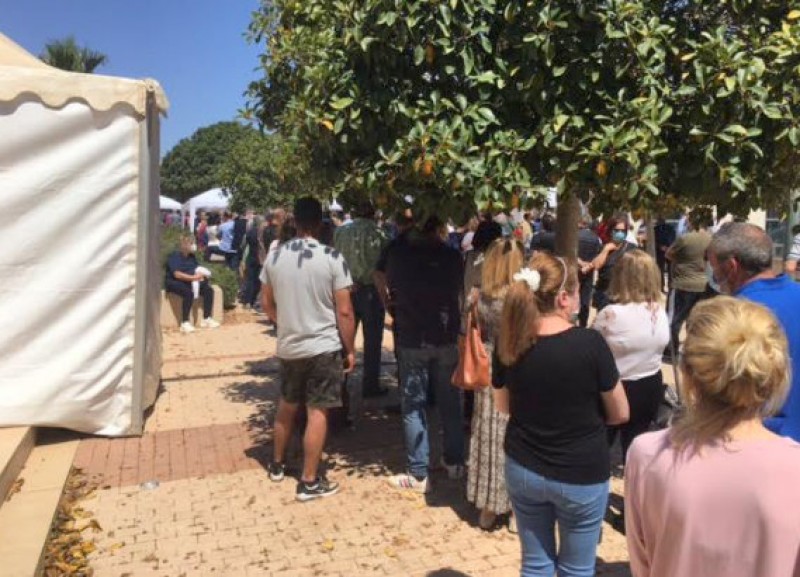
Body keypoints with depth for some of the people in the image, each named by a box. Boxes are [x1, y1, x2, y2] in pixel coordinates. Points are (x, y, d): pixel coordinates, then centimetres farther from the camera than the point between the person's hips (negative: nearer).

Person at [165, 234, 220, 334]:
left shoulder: (192, 256, 10)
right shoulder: (175, 256, -13)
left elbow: (198, 269, 14)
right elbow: (177, 274, -23)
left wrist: (200, 274, -10)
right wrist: (193, 277, -28)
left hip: (189, 281, 7)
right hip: (174, 282, -7)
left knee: (208, 290, -13)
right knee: (189, 293, -36)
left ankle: (206, 319, -7)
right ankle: (185, 323, -30)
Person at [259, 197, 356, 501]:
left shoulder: (274, 256, -1)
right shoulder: (333, 258, -13)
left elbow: (267, 302, 9)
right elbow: (344, 311, -13)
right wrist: (350, 350, -3)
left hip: (288, 346, 5)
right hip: (324, 346, -4)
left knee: (287, 406, 21)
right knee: (317, 412, 4)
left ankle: (277, 464, 36)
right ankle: (309, 482, 10)